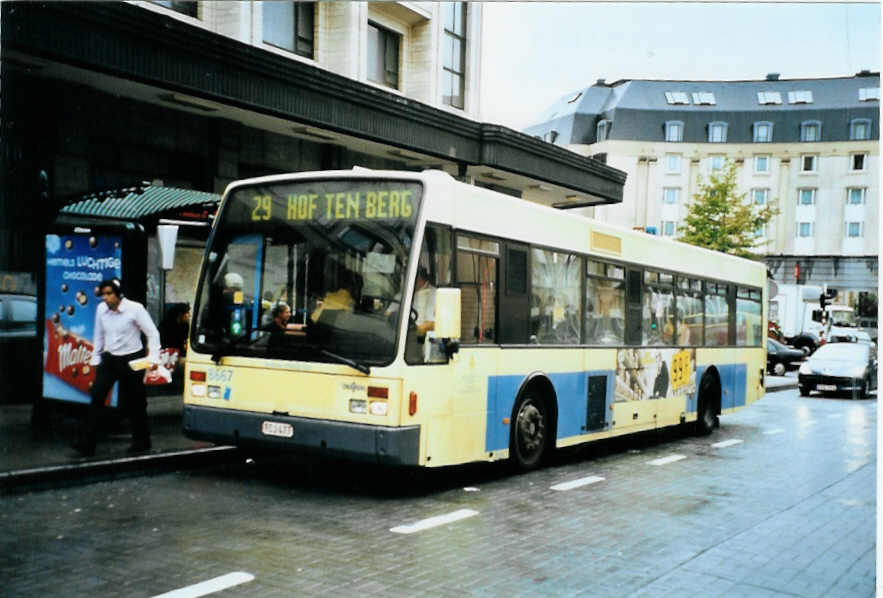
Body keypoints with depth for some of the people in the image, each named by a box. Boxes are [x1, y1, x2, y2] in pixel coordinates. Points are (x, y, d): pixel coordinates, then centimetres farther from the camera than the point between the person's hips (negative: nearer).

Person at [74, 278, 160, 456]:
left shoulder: (135, 308, -13)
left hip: (131, 361, -4)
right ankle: (87, 443, -9)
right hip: (109, 359, 4)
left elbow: (153, 333, -9)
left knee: (134, 402, 5)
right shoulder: (101, 309, 1)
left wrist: (153, 358, -17)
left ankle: (142, 442, 22)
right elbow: (99, 335, 15)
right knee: (96, 397, -10)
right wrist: (95, 358, 16)